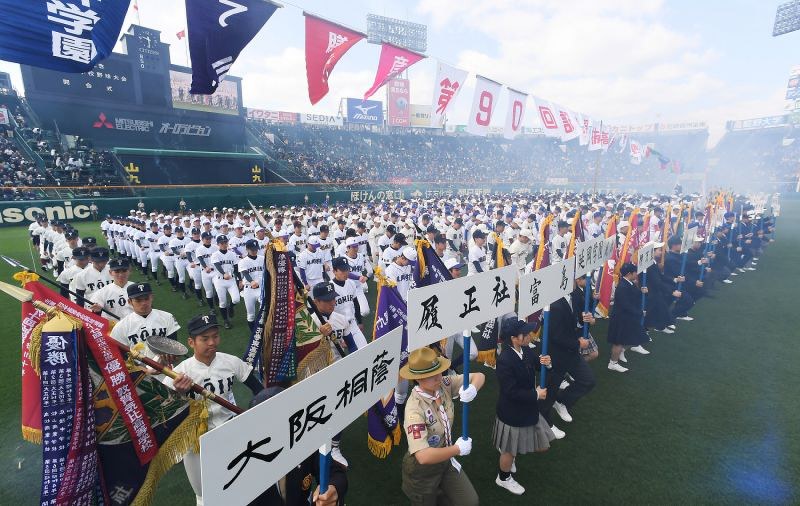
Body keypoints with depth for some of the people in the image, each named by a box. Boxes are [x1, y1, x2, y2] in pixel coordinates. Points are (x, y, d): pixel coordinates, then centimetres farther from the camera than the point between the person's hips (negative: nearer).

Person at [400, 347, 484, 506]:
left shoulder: (443, 384, -17)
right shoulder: (415, 409, -35)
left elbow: (478, 376, -8)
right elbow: (424, 456, -41)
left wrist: (472, 389, -31)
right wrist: (458, 449, -28)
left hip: (445, 459, 5)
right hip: (422, 469, -5)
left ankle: (439, 490, 36)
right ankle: (411, 490, 47)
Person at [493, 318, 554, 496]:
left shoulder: (526, 350, -9)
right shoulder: (504, 360, -32)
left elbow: (536, 361, 10)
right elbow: (511, 392, -28)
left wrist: (545, 362, -14)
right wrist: (536, 394, -19)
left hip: (528, 408, 8)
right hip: (512, 413, -8)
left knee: (542, 446, 21)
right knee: (510, 450, 15)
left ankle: (507, 450, 45)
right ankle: (503, 478, 45)